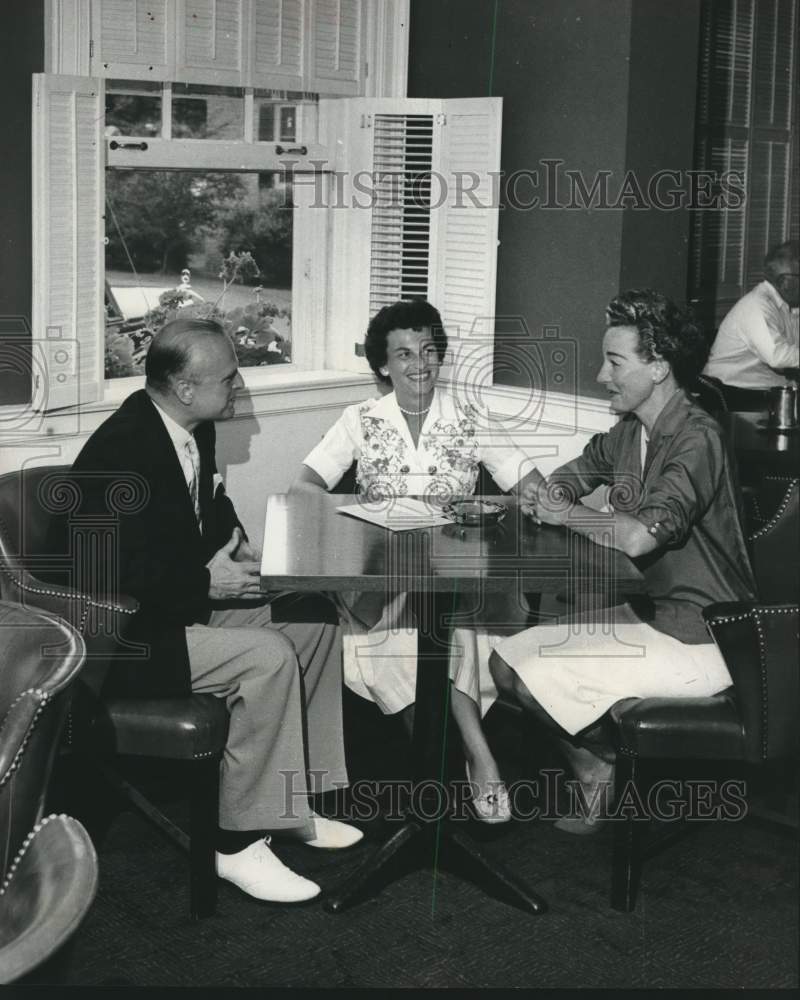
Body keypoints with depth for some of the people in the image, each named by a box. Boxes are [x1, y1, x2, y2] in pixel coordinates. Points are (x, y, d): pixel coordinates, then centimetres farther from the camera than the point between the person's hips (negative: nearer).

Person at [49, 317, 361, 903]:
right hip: (125, 633, -10)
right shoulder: (120, 450, -25)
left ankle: (294, 800, 11)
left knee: (314, 623, 3)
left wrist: (235, 543, 3)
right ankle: (240, 842, -15)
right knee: (267, 656, -26)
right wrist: (207, 582, -23)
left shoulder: (193, 430, 4)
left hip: (193, 599, 10)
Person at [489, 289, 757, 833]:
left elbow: (638, 537, -34)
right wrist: (550, 494, 0)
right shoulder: (630, 431, 6)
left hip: (698, 639, -9)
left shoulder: (696, 439, -22)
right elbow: (578, 473, 26)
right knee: (506, 662, 1)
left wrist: (566, 515, -15)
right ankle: (593, 758, 15)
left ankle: (602, 763, 12)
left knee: (539, 679, -18)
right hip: (645, 612, 9)